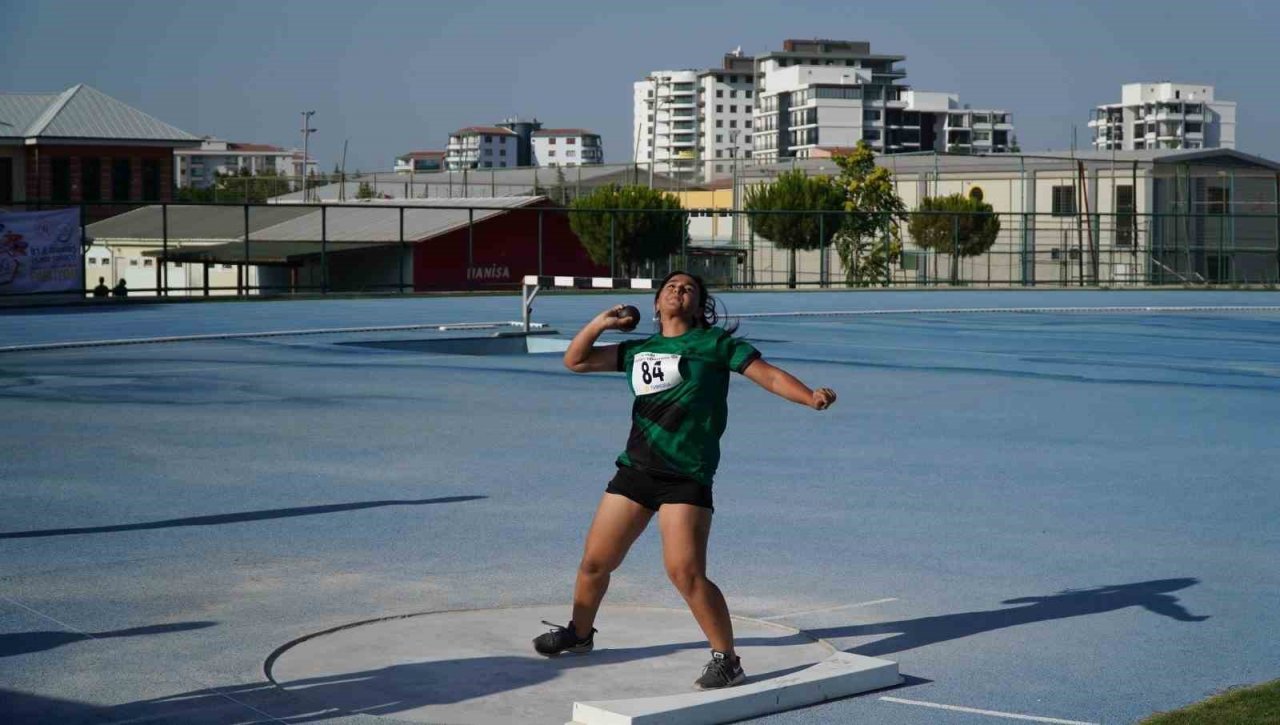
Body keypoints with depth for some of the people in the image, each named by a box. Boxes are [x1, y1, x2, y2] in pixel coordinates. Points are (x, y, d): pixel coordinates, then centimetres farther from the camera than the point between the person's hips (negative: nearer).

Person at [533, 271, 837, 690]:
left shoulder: (715, 343, 3)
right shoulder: (638, 350, 16)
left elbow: (769, 375, -4)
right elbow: (575, 361, 21)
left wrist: (811, 397, -20)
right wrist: (600, 323, 7)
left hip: (686, 477, -5)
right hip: (635, 469, 5)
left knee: (686, 573, -17)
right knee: (595, 561, 13)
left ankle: (727, 661, -6)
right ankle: (579, 634, 37)